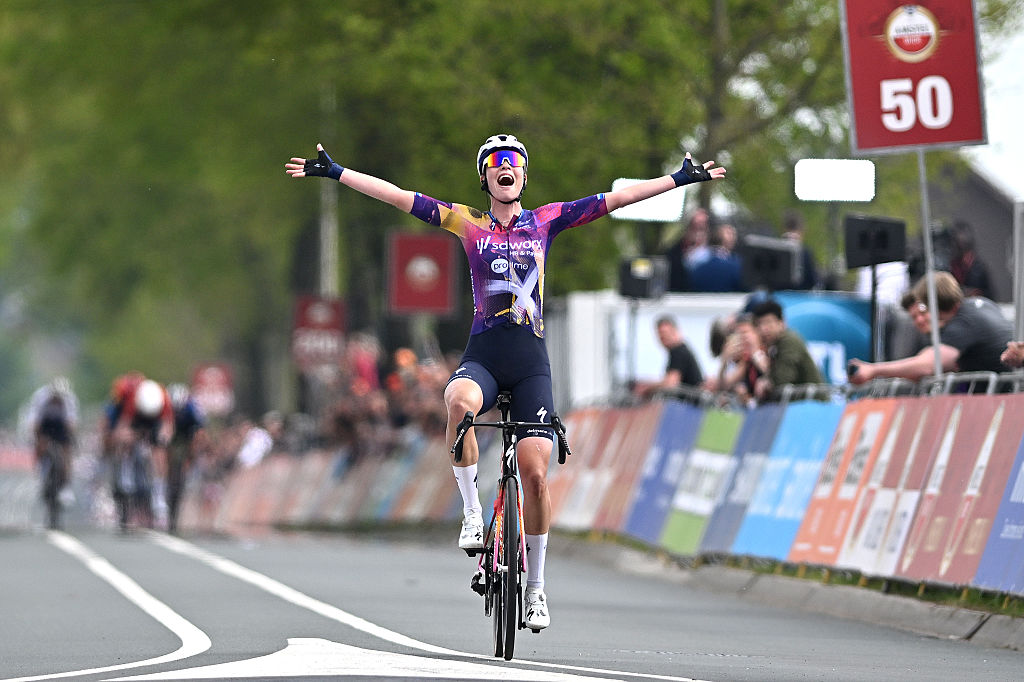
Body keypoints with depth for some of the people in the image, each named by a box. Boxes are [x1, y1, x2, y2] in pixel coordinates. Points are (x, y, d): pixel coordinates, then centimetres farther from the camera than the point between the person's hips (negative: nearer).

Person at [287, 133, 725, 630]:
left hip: (530, 361, 1)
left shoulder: (545, 221, 10)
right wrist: (335, 173, -1)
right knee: (460, 402, -37)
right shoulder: (469, 223, 9)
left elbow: (618, 198, 9)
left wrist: (681, 179, 7)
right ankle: (471, 511, -20)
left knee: (535, 472, -6)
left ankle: (535, 585, 9)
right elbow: (399, 197, 4)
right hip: (482, 353, -1)